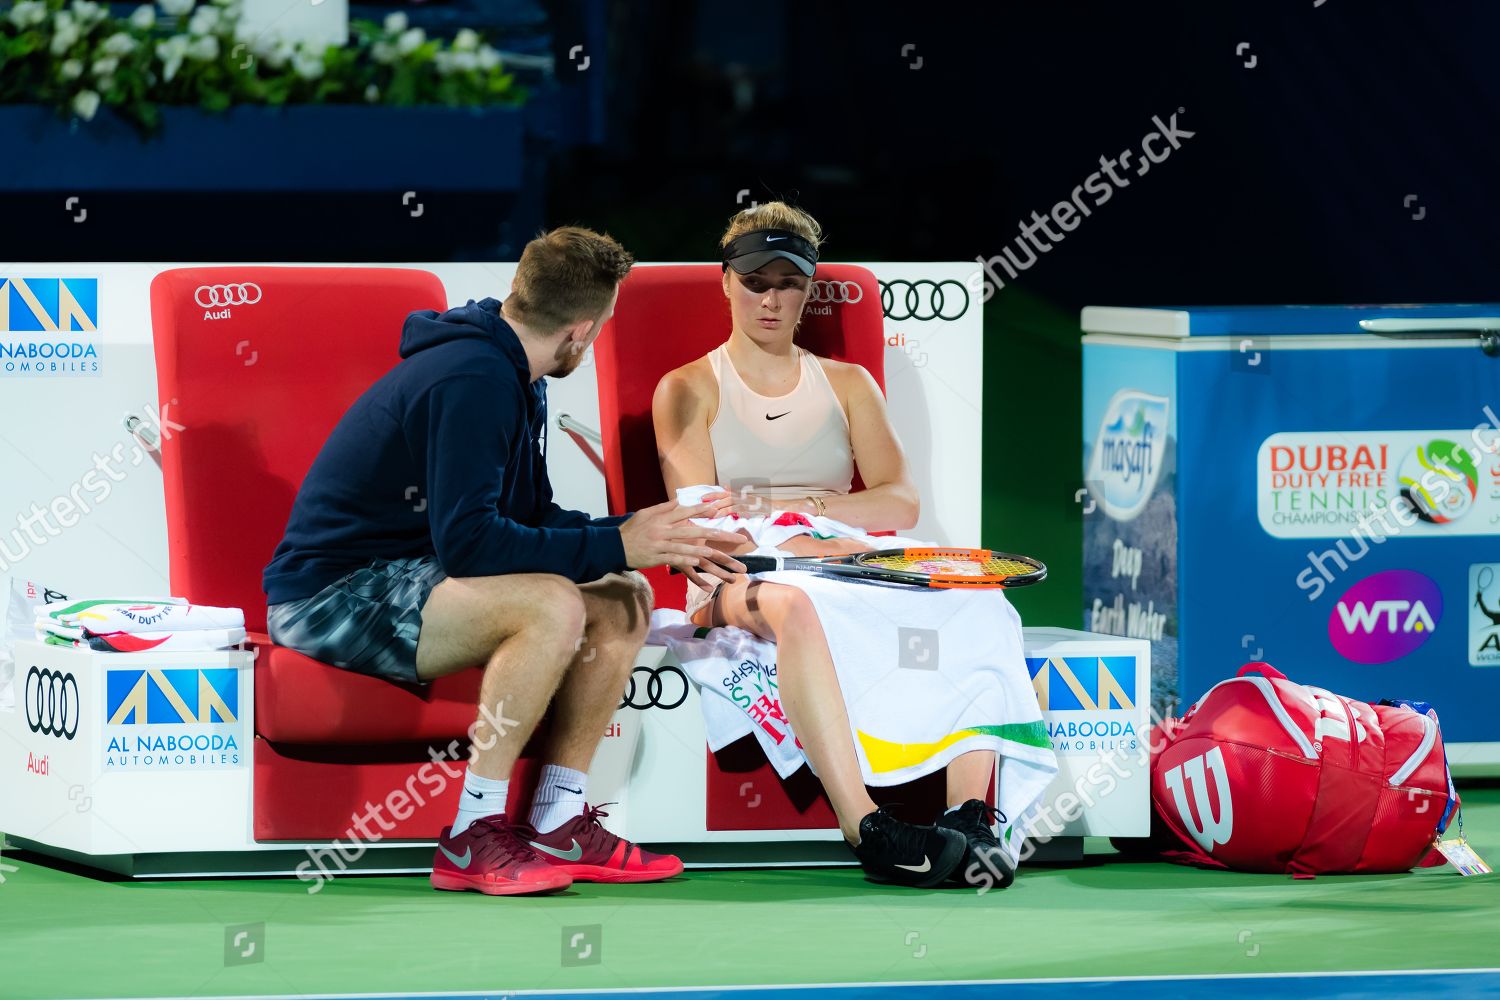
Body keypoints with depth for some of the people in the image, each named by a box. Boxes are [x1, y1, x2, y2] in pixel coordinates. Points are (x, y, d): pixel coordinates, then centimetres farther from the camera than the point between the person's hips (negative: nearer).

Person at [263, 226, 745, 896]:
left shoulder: (507, 375, 11)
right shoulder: (471, 380, -22)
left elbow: (533, 516, 16)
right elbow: (467, 540, -28)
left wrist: (656, 546, 1)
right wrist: (615, 547, -23)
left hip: (402, 577, 10)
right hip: (332, 593, -10)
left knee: (623, 604, 2)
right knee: (552, 606, -31)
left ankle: (557, 826, 0)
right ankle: (474, 839, -23)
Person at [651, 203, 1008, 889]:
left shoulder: (848, 385, 22)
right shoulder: (688, 389, 13)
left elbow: (901, 504, 8)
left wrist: (798, 508, -9)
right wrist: (806, 544, -21)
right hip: (732, 585, -3)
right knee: (792, 602, -43)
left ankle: (968, 816, -42)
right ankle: (866, 832, -52)